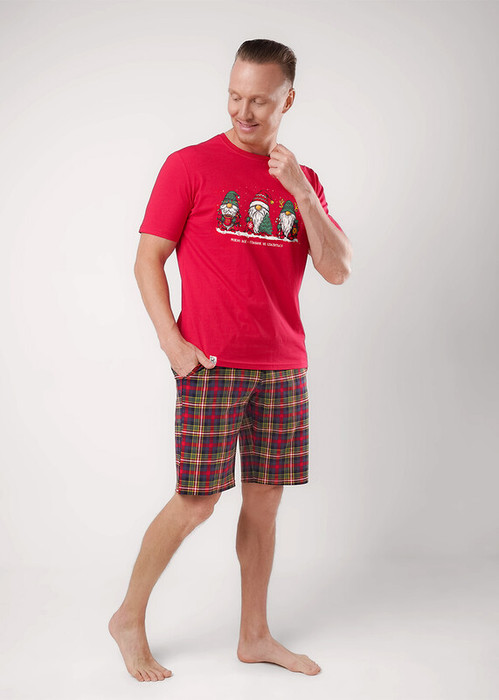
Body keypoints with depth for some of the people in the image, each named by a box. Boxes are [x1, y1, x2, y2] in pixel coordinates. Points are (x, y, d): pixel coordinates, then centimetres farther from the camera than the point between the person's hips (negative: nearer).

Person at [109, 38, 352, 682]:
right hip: (211, 367, -4)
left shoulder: (303, 180, 11)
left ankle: (254, 636, 23)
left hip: (283, 369, 5)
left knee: (264, 499, 9)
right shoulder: (191, 165, -1)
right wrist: (172, 342, -11)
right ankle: (129, 618, 18)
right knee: (196, 503, -2)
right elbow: (147, 259, -1)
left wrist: (300, 191, -8)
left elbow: (337, 271, 2)